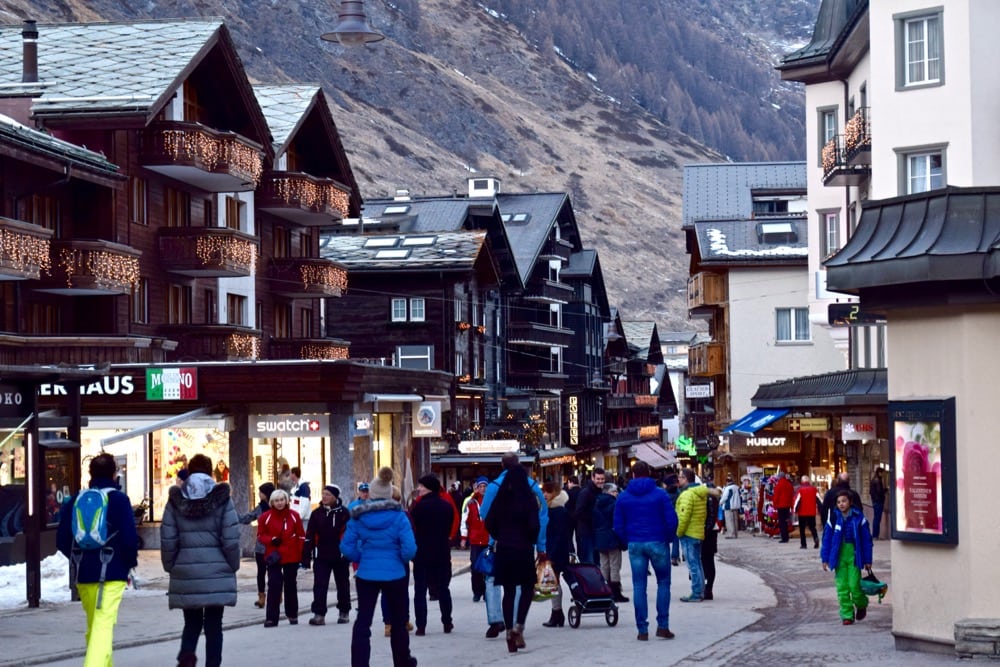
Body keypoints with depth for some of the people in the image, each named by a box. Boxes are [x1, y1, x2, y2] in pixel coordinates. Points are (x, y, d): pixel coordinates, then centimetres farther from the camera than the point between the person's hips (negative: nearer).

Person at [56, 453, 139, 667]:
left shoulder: (75, 501, 8)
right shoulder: (119, 499, -6)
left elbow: (62, 540, 9)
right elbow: (130, 538, -11)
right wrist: (130, 562, 7)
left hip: (84, 574, 5)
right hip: (112, 572, -5)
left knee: (94, 625, 19)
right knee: (103, 625, -13)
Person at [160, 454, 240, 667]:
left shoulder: (176, 500, 2)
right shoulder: (222, 498, -2)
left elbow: (167, 539, 0)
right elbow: (231, 538, -5)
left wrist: (170, 566, 10)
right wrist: (232, 565, 7)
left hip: (185, 573, 1)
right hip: (216, 573, -1)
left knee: (192, 622, 12)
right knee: (213, 624, 8)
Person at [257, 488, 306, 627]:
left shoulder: (294, 516, -1)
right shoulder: (265, 517, -3)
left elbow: (301, 536, 3)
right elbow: (260, 536, 5)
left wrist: (302, 555, -2)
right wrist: (271, 540, -15)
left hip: (291, 557, 1)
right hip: (273, 557, -1)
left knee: (290, 586, 12)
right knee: (274, 586, -8)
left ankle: (292, 615, 26)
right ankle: (271, 618, -5)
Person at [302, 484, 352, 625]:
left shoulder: (344, 513, -6)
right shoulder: (317, 514, 3)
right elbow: (309, 536, 3)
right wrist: (306, 556, -1)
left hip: (340, 556, -2)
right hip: (321, 556, 2)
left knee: (342, 585, 13)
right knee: (319, 586, -5)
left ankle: (344, 612, 26)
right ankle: (319, 614, -5)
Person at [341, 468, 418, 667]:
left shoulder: (358, 517, -3)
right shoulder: (398, 516, -9)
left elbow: (347, 547, -4)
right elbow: (410, 549, -14)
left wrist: (361, 559, 11)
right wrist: (401, 560, 6)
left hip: (366, 574, 1)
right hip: (394, 574, -1)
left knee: (363, 622, 4)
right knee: (397, 621, 16)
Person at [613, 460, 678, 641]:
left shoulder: (623, 497, 4)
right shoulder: (660, 494, -3)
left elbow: (618, 526, 3)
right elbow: (672, 520, -7)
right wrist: (669, 538, 8)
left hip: (635, 545, 2)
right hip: (658, 544, -2)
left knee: (639, 586, 5)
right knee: (663, 582, 10)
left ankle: (642, 630, 3)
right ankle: (662, 625, 4)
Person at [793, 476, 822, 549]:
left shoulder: (800, 490, -7)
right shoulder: (814, 489, 3)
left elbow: (797, 500, -14)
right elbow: (819, 499, 3)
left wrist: (794, 509, -9)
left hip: (802, 513, -3)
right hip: (812, 513, 3)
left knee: (802, 529, 8)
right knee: (812, 527, 14)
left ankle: (803, 544, 6)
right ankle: (816, 538, -14)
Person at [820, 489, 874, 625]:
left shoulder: (858, 518, -3)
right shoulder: (834, 518, 1)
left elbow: (867, 539, 2)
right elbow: (827, 539, 6)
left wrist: (868, 560, 2)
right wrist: (825, 558, 5)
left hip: (854, 556, -2)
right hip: (839, 556, 2)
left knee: (854, 585, -7)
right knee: (842, 587, 1)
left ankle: (861, 605, 24)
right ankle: (847, 615, 10)